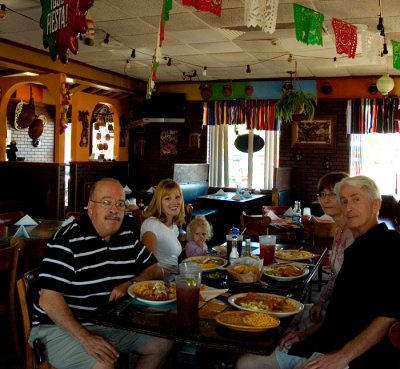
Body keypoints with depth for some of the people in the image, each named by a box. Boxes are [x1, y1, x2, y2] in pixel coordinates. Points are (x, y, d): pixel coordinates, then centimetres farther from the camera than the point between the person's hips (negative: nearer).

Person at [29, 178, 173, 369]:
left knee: (162, 343, 4)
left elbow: (155, 270, 12)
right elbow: (49, 300, -22)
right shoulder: (67, 241, -16)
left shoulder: (127, 237, 6)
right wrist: (86, 338, -29)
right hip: (63, 326, -7)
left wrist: (129, 283, -10)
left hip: (112, 321, 7)